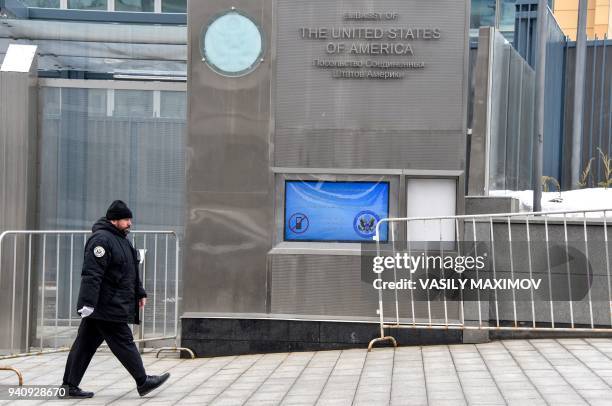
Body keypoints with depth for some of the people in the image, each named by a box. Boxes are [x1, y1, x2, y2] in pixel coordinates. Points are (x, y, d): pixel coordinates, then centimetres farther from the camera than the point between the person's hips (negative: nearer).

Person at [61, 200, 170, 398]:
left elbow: (132, 272, 30)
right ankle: (143, 382, 6)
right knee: (124, 343, -2)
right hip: (107, 308, -11)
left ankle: (70, 386, 12)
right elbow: (91, 274, -22)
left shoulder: (122, 240, 19)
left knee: (85, 345, 10)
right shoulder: (101, 239, -16)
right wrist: (88, 303, -26)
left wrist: (140, 293, 27)